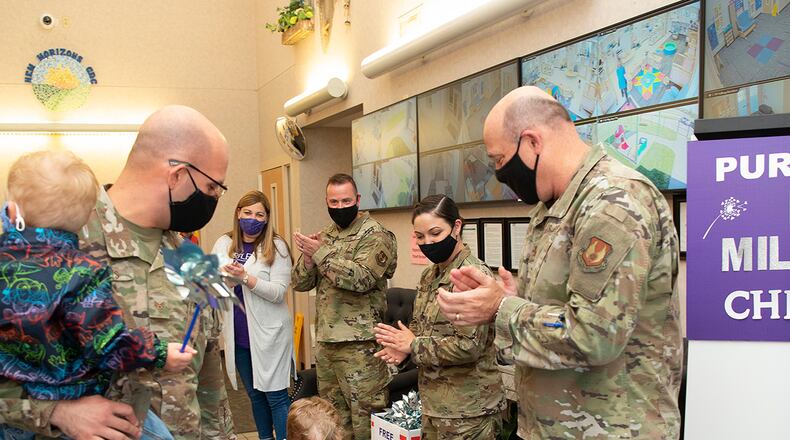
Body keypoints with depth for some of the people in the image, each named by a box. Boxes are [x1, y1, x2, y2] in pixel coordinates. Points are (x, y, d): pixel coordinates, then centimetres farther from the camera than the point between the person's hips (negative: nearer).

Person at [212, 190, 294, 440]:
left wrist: (245, 277, -27)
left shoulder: (276, 246, -8)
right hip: (238, 334, 5)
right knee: (254, 394, 18)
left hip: (268, 333, -5)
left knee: (275, 396, -1)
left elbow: (278, 292, -15)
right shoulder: (224, 244, 4)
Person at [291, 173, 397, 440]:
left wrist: (320, 253, -20)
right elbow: (300, 283, 8)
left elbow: (361, 278, -22)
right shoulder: (323, 236, 12)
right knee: (332, 415, 18)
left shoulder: (375, 235, -8)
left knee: (364, 418, 0)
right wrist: (308, 257, -11)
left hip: (359, 343, -7)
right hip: (325, 340, 7)